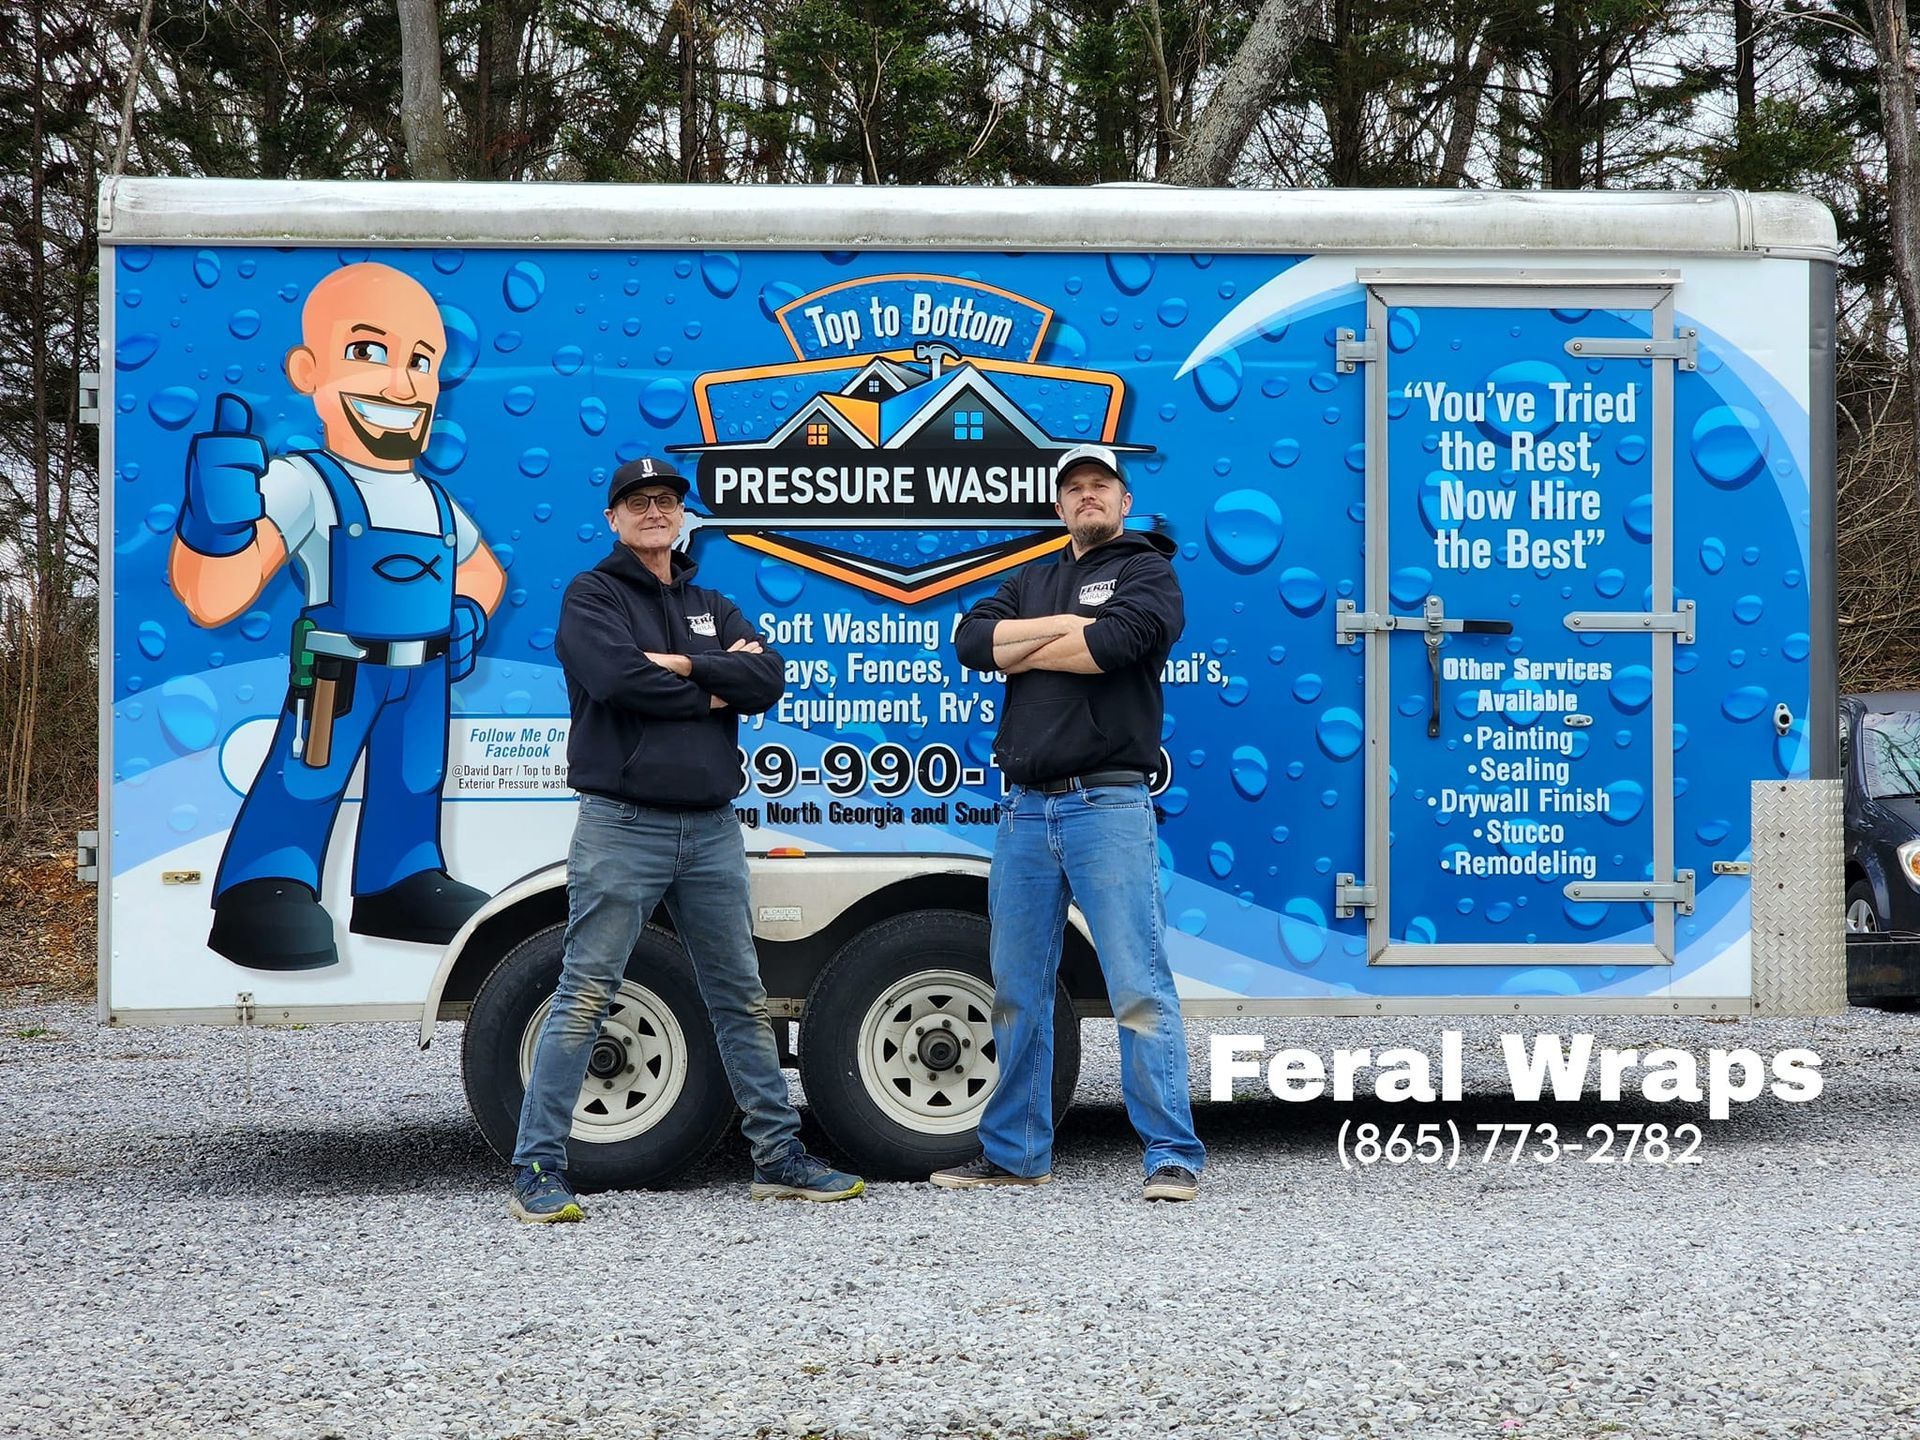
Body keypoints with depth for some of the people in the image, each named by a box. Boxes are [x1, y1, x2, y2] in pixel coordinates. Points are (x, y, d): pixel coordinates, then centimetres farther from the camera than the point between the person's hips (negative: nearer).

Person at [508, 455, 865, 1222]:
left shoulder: (713, 608, 18)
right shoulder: (592, 596, 3)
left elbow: (768, 680, 1)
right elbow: (619, 678, -17)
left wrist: (683, 664, -10)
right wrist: (712, 692, -5)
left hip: (711, 829, 6)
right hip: (622, 827, -6)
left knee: (742, 999, 10)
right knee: (583, 1000, -7)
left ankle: (779, 1157, 17)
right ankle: (538, 1170, -2)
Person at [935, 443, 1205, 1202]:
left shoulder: (1146, 572, 4)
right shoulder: (1033, 581, 22)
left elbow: (1114, 642, -16)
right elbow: (970, 639, 5)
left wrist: (1021, 651, -1)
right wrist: (1063, 625, -6)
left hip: (1108, 805, -6)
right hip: (1025, 811, 6)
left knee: (1139, 988, -9)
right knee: (1017, 994, 10)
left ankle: (1173, 1155, -7)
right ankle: (1015, 1153, 19)